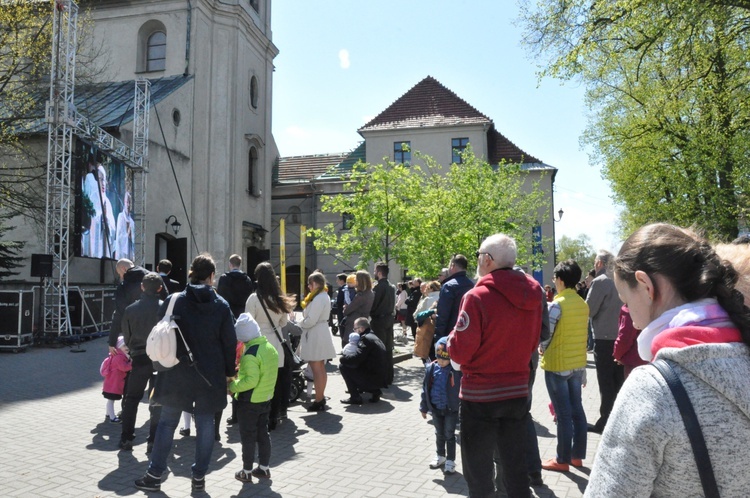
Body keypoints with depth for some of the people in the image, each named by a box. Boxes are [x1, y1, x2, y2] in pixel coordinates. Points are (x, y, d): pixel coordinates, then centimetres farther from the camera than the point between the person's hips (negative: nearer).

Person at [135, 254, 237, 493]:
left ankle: (154, 475, 18)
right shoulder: (221, 305, -4)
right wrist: (229, 371, 8)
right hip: (209, 374, 0)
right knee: (205, 424, 10)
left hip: (176, 373, 1)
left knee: (167, 422, 13)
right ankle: (199, 477, 16)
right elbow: (229, 342, -2)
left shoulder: (173, 301, -3)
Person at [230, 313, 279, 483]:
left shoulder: (250, 354, -24)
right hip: (266, 398, 8)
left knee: (248, 436, 6)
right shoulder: (270, 347, 2)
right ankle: (264, 468, 26)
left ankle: (247, 472, 16)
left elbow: (251, 381, -28)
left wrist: (232, 386, -17)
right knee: (263, 433, 17)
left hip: (249, 401, -8)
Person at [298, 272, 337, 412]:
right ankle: (321, 397, 27)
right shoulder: (323, 296, 13)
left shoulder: (318, 299, -20)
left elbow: (311, 320, -22)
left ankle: (319, 401, 1)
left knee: (316, 369, -4)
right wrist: (304, 322, 7)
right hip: (321, 333, 11)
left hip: (315, 335, -11)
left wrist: (300, 324, -5)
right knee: (321, 368, 17)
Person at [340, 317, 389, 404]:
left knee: (343, 366, -5)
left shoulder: (366, 338, -14)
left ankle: (355, 397, -4)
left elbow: (356, 359, -22)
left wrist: (342, 358, -4)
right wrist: (347, 357, 8)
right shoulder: (374, 337, 16)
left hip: (372, 379, -9)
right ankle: (375, 391, 16)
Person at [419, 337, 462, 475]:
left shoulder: (456, 370, -18)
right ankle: (440, 456, 39)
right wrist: (424, 407, 5)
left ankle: (450, 460, 24)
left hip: (451, 409, -4)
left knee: (449, 435, 9)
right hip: (436, 408, 4)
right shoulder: (431, 369, -7)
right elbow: (425, 388, 2)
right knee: (439, 434, 21)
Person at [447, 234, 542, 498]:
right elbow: (532, 343, 11)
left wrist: (451, 340, 3)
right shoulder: (532, 294, 0)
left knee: (478, 467, 11)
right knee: (515, 466, 17)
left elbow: (460, 352, -17)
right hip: (518, 391, 6)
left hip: (481, 393, -5)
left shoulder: (477, 296, -19)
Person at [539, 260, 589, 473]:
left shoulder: (556, 305, -18)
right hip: (578, 364, 7)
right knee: (577, 410, 14)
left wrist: (542, 350, 3)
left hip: (558, 365, -7)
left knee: (563, 414, 1)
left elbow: (545, 335, -17)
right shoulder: (583, 305, 5)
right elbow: (584, 334, 10)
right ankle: (577, 455, 24)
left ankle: (563, 460, 11)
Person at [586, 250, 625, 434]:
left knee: (606, 383, 0)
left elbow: (588, 310, -12)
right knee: (619, 380, 14)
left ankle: (605, 422, 6)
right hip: (621, 337, 7)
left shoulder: (600, 282, -14)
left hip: (604, 338, -7)